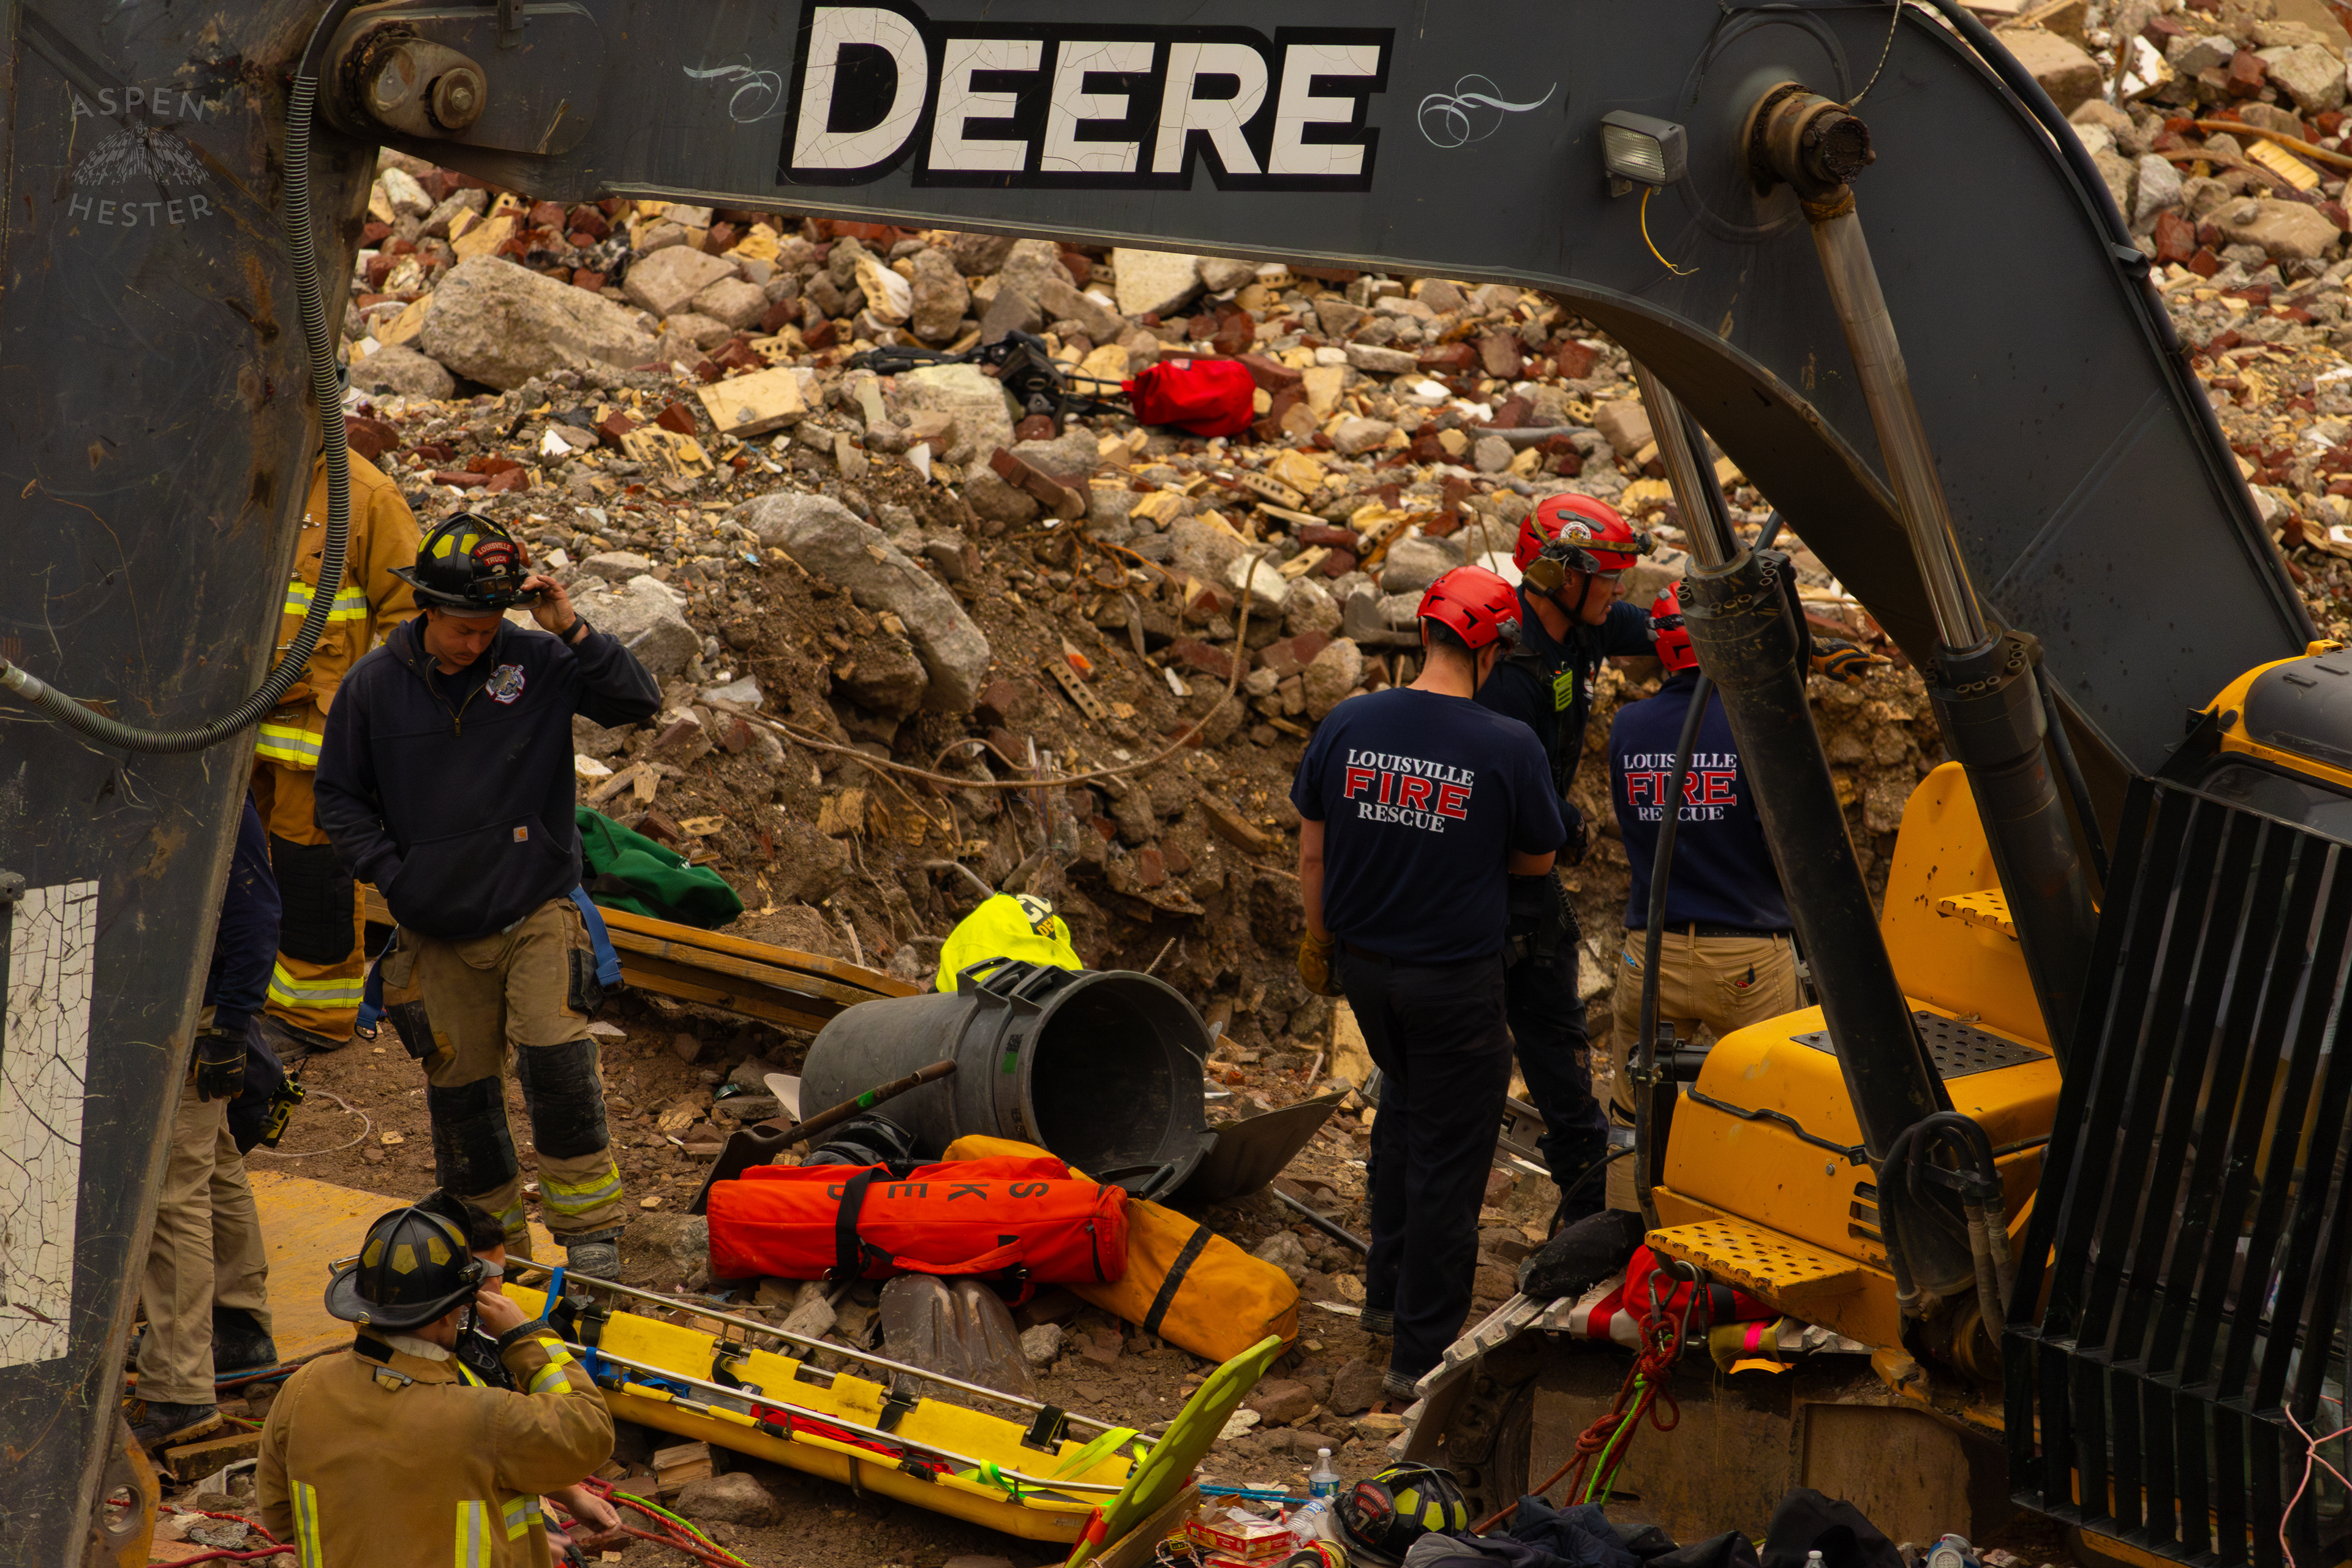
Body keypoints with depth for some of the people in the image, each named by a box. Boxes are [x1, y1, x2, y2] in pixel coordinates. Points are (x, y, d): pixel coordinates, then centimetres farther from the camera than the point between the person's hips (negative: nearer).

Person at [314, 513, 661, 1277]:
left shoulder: (538, 662, -6)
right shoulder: (374, 685, -3)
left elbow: (638, 702, -11)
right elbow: (340, 796, 7)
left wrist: (574, 632, -22)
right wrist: (390, 874, -7)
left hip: (536, 913, -2)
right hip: (438, 934, 2)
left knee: (557, 1063, -17)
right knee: (461, 1091, 8)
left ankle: (592, 1236, -6)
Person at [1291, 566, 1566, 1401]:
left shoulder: (1346, 726, -7)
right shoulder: (1509, 748, -17)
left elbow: (1313, 850, 3)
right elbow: (1537, 859, -1)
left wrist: (1319, 938, 18)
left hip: (1363, 963, 5)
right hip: (1454, 978, -5)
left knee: (1404, 1103, 28)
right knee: (1448, 1151, 6)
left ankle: (1387, 1291, 36)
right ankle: (1421, 1353, 10)